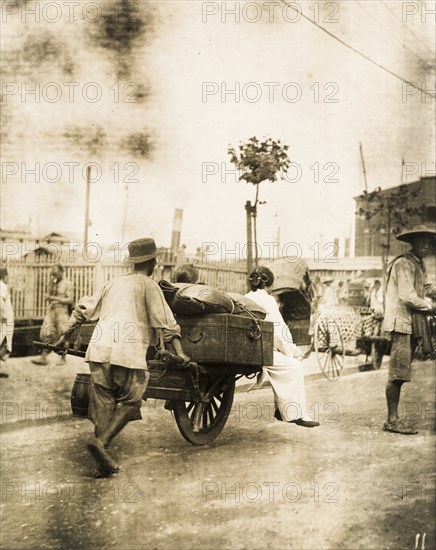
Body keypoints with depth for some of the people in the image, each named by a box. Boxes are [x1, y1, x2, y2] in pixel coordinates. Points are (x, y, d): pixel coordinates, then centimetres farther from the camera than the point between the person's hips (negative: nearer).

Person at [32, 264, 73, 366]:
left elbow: (70, 300, -9)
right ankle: (44, 357, -1)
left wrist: (56, 298, -18)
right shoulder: (53, 283, 12)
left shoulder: (67, 284, -4)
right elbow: (49, 296, 8)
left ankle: (63, 358, 12)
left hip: (62, 311, -5)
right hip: (51, 310, 5)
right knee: (46, 334, -3)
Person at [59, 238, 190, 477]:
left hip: (99, 349, 6)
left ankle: (104, 464, 11)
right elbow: (165, 322, -3)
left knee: (103, 405, 9)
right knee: (130, 402, 7)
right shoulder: (148, 285, 5)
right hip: (128, 351, -5)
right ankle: (101, 441, -12)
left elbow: (83, 308, 25)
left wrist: (65, 336, 34)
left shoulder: (114, 283, 22)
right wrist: (179, 352, -6)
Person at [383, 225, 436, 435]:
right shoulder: (404, 264, -10)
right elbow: (407, 296, -17)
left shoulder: (419, 265, 22)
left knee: (400, 374, 9)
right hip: (401, 322, -10)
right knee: (398, 372, -11)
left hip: (413, 325, 10)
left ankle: (393, 419, 13)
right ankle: (392, 420, -8)